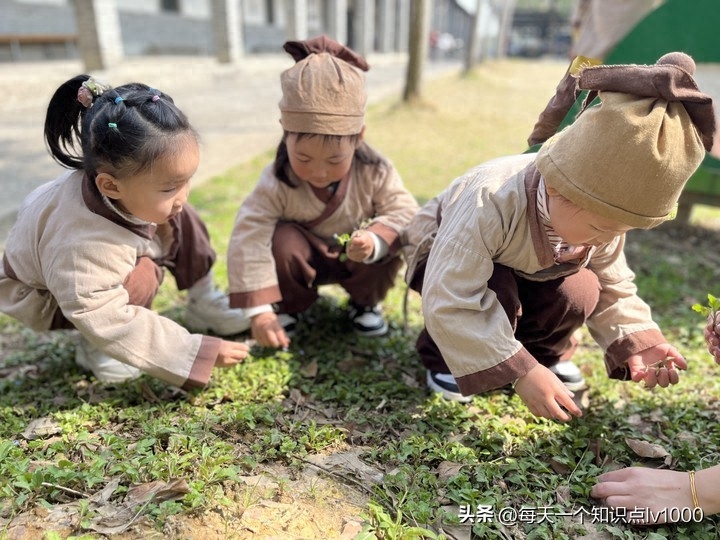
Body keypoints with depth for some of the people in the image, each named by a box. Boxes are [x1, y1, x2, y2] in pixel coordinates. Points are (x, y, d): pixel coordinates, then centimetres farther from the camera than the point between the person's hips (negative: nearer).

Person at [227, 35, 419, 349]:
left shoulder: (375, 172, -23)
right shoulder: (277, 182, -28)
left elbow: (403, 211, -22)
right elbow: (249, 239, -32)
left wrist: (376, 240, -46)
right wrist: (259, 310, -39)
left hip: (356, 259, 2)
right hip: (305, 259, -1)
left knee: (390, 242, -26)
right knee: (282, 240, -32)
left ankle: (365, 301, 2)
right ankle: (289, 305, -3)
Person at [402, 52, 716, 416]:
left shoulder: (600, 214, -21)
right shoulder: (490, 201, -42)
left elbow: (613, 289, -5)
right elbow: (448, 301, -43)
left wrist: (636, 340, -24)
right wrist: (519, 372, -42)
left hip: (529, 272, 5)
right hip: (447, 259, -4)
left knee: (581, 291, -21)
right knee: (498, 294, -34)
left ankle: (540, 354, 9)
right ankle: (444, 360, -5)